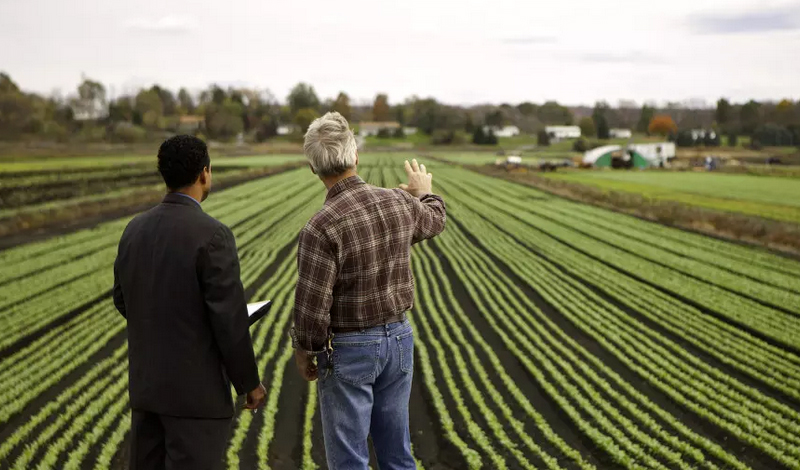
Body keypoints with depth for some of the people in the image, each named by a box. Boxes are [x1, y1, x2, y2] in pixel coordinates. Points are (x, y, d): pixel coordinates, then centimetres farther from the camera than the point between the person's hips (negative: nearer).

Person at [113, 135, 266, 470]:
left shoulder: (135, 229, 3)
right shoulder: (213, 236, -19)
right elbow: (229, 320, -18)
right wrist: (250, 383, -6)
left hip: (146, 382, 7)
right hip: (196, 390, -7)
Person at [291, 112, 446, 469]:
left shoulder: (322, 227, -22)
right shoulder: (399, 203, -4)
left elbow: (312, 304, -20)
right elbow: (434, 221, 20)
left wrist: (303, 351, -2)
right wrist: (424, 193, 41)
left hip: (348, 350, -6)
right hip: (398, 338, 6)